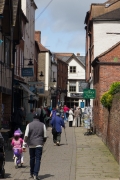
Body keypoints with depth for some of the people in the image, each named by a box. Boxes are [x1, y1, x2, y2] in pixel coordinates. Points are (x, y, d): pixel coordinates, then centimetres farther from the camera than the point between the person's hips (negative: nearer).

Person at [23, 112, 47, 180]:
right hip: (39, 144, -1)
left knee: (32, 159, 15)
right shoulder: (42, 125, 0)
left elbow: (26, 136, -8)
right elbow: (45, 136, 2)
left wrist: (25, 143, -1)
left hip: (31, 144, 1)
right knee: (38, 159, -2)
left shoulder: (29, 125, -1)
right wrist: (43, 142, 19)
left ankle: (32, 173, 26)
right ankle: (35, 174, -13)